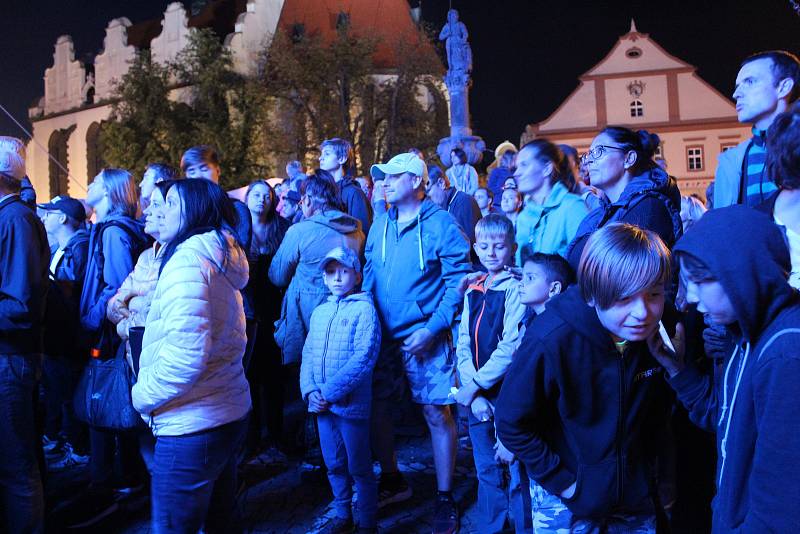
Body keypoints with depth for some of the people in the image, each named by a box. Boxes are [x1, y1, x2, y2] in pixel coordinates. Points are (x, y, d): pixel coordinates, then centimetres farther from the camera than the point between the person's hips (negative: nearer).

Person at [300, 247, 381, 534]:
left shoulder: (364, 309, -9)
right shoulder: (319, 312, 11)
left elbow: (363, 359, -17)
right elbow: (308, 355, 10)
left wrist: (331, 392, -18)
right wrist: (310, 390, -6)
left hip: (351, 404, -6)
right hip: (322, 403, 6)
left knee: (359, 467, 5)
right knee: (334, 465, 17)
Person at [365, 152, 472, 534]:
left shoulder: (440, 224, -8)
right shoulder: (380, 225, 9)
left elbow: (458, 281, -10)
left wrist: (432, 328, -17)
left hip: (424, 335, -5)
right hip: (383, 334, 6)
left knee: (436, 414, -1)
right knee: (375, 408, 11)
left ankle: (445, 499, 15)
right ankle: (391, 481, 33)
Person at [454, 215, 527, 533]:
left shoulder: (515, 287, -7)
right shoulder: (473, 290, 11)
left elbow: (511, 346, -14)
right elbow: (463, 344, 7)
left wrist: (476, 384, -12)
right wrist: (472, 393, -5)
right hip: (476, 396, 5)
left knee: (514, 467, 0)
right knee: (487, 469, 14)